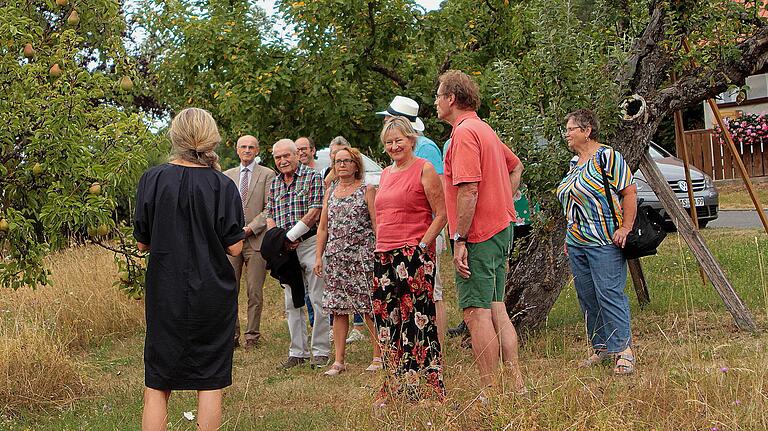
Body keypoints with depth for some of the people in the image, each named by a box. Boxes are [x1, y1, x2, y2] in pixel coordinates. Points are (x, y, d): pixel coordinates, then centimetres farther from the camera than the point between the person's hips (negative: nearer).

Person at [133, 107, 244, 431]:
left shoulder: (152, 179, -5)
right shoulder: (223, 186, -8)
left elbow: (142, 243, 0)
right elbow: (234, 248, -7)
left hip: (165, 295, 1)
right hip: (213, 295, -1)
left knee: (157, 385, 10)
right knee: (210, 384, 9)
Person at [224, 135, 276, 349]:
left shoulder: (268, 175, 4)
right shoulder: (227, 176, 16)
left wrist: (250, 228, -11)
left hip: (256, 239, -3)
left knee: (254, 292, -2)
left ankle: (252, 336, 6)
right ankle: (232, 335, 10)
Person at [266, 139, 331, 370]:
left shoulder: (312, 178, -3)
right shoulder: (274, 184, 15)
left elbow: (314, 212, -12)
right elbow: (270, 216, 14)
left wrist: (290, 236, -12)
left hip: (311, 243, -6)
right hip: (285, 250, 6)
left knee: (318, 302, -3)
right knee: (292, 303, 8)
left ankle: (320, 351, 4)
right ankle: (297, 351, 15)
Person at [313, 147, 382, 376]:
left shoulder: (367, 190, 1)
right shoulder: (330, 192, 15)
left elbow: (377, 225, -4)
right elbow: (323, 227, 16)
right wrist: (318, 257, 10)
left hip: (362, 256, -5)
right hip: (335, 258, 5)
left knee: (369, 306, -3)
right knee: (338, 309, 4)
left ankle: (378, 356, 7)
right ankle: (339, 361, 8)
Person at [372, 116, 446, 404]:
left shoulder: (424, 169, -4)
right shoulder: (385, 174, 18)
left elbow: (442, 214, -8)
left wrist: (422, 246, -14)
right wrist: (381, 247, 18)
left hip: (414, 255, -7)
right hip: (384, 256, 8)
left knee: (416, 319, -8)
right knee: (388, 320, 8)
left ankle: (427, 389, -1)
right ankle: (397, 387, 17)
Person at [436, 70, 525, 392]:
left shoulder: (464, 133, -14)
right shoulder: (484, 129, 18)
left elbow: (469, 190, -22)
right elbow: (516, 166, 31)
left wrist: (459, 240, -21)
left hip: (478, 234, -10)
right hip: (500, 227, 10)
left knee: (476, 312, -7)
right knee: (495, 309, 13)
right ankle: (517, 384, 14)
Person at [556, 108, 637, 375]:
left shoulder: (607, 156, -8)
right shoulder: (574, 163, 17)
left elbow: (629, 192, -11)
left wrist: (625, 228, -18)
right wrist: (570, 237, 21)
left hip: (605, 242, -9)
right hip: (576, 243, 9)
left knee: (610, 294, -12)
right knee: (587, 298, 9)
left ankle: (624, 351, -9)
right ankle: (600, 348, 17)